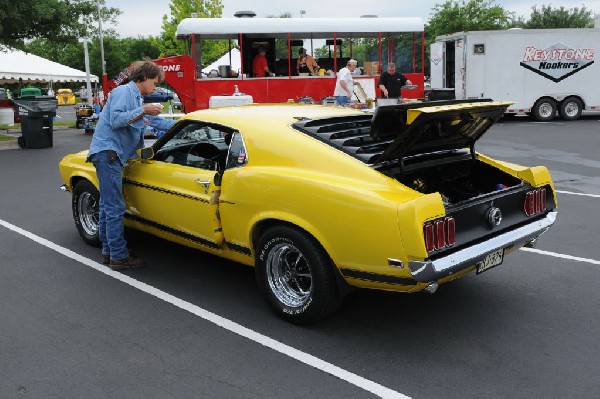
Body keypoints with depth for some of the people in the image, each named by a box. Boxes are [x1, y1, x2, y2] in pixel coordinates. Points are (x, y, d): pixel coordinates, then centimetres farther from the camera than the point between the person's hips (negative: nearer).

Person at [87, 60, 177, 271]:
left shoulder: (137, 98, 21)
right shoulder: (123, 91, -8)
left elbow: (156, 121, 30)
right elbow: (115, 120, -20)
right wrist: (142, 111, -22)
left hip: (113, 155, 10)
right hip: (107, 152, -10)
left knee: (107, 206, 13)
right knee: (115, 208, -10)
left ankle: (108, 251, 21)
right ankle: (119, 257, -7)